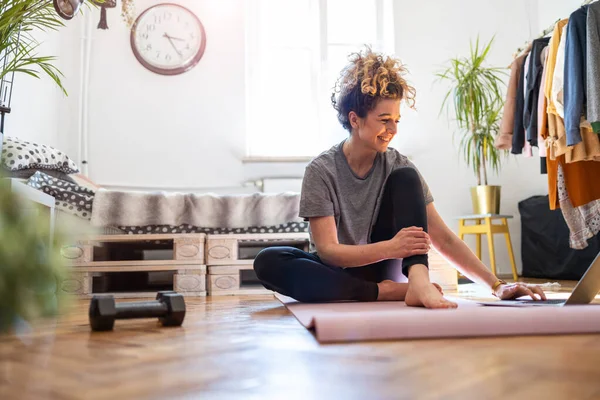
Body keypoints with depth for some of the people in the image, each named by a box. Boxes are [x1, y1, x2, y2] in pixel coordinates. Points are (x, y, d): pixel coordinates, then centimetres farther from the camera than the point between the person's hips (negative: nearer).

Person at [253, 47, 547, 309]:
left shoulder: (397, 167, -5)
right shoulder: (321, 170, -13)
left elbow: (444, 239, -8)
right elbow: (327, 250, -18)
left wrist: (497, 286, -17)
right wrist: (391, 248, -34)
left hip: (382, 268, 2)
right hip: (338, 273, -1)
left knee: (405, 178, -16)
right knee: (268, 261, -33)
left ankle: (418, 280, -36)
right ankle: (388, 292, -31)